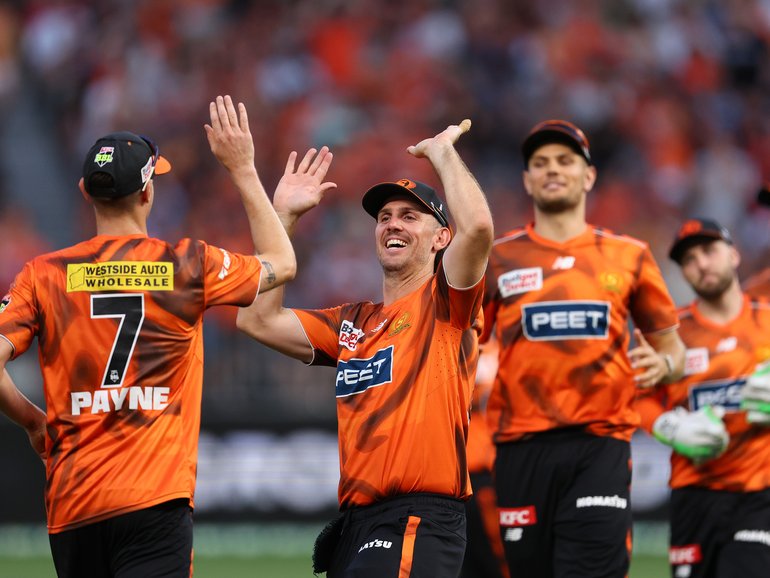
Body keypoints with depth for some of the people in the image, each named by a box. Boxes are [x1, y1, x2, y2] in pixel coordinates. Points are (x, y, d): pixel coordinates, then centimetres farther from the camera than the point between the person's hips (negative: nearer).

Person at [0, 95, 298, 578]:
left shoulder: (43, 275, 3)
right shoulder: (187, 266, 1)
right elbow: (282, 265, 18)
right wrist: (243, 168, 23)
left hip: (72, 503, 3)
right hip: (155, 501, -3)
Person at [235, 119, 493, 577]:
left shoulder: (445, 303, 2)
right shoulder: (353, 324, 22)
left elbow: (478, 226, -17)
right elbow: (258, 319, 16)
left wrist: (443, 151, -2)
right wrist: (283, 216, 17)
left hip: (419, 524, -8)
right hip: (355, 523, 8)